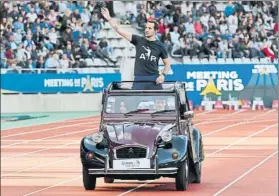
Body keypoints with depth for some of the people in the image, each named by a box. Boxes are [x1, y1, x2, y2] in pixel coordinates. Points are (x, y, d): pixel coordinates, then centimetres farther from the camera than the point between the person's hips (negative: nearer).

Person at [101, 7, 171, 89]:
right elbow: (119, 30, 1)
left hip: (154, 80, 0)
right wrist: (109, 18, -6)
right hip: (139, 79, 0)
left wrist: (163, 75, -3)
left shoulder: (160, 46, 6)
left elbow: (167, 63, 14)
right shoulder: (139, 40, 6)